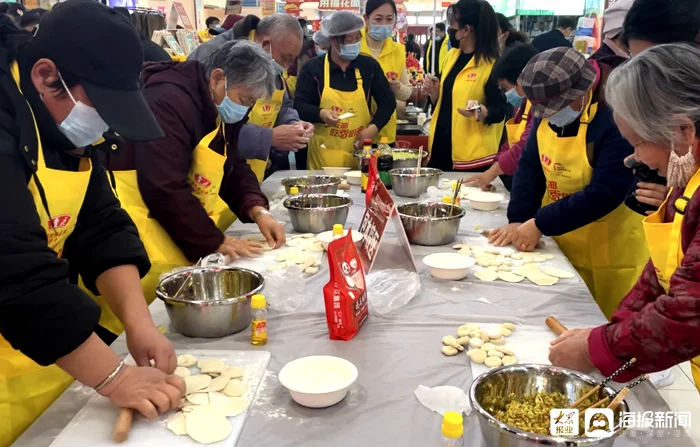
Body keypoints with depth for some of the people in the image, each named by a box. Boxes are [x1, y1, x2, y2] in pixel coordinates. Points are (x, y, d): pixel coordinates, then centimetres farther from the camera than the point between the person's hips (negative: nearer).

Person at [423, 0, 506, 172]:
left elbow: (500, 110, -13)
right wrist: (434, 92, -3)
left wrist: (480, 111, -32)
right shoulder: (452, 55, 10)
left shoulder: (492, 64, -12)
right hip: (441, 146, 7)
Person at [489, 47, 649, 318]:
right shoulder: (545, 117, -1)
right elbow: (529, 167, 1)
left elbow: (604, 194, -28)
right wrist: (518, 220, -12)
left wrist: (540, 225, -26)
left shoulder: (615, 123, -24)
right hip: (561, 246, 7)